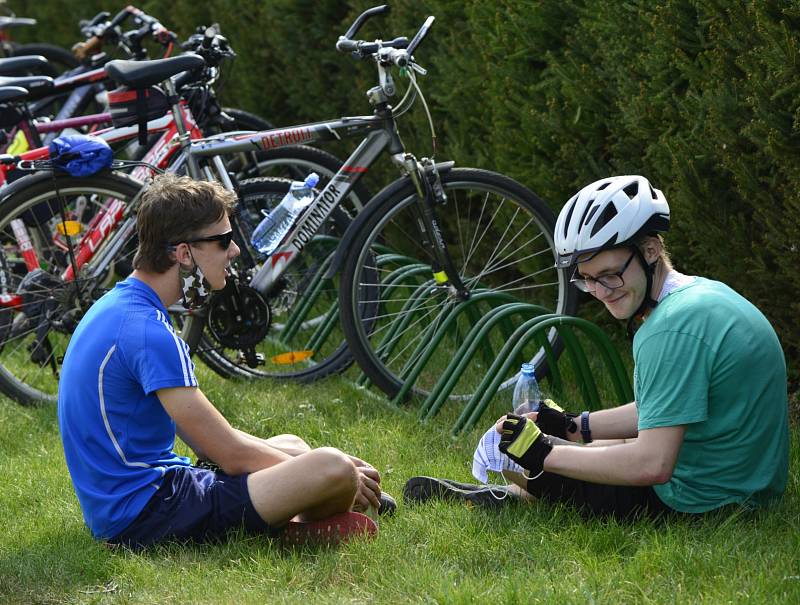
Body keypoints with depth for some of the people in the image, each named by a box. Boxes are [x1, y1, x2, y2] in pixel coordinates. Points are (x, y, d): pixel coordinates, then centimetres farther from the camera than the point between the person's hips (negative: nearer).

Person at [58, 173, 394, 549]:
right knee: (333, 469, -24)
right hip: (146, 516, -11)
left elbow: (204, 439, 15)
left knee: (291, 446, 30)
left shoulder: (118, 308, 13)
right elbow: (233, 454, -17)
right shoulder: (147, 331, -19)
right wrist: (330, 471, -3)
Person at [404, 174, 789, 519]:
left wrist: (543, 453, -19)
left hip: (697, 504, -10)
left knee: (514, 452, 5)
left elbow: (652, 464, -29)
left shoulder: (672, 329, -26)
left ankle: (505, 498, 34)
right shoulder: (706, 293, 6)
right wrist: (573, 427, 10)